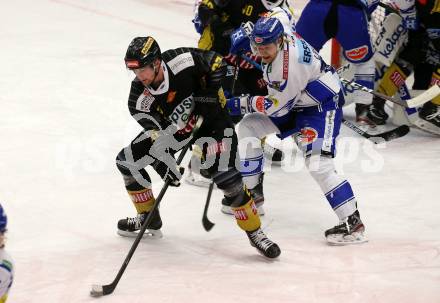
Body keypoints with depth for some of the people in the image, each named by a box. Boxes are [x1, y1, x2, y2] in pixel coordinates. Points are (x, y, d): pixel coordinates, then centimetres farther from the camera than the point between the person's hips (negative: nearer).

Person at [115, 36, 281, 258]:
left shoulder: (183, 61, -31)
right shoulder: (140, 98, -22)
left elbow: (216, 63, -14)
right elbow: (155, 134, -23)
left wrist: (208, 93, -21)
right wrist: (162, 160, -36)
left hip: (211, 118, -4)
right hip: (173, 126, 4)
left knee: (227, 177, -21)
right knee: (127, 160, -2)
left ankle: (255, 233, -5)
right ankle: (149, 218, 17)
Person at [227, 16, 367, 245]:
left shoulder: (289, 65, -34)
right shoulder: (275, 33, -10)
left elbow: (276, 105, -25)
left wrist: (239, 104, -17)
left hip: (322, 104, -10)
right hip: (294, 99, 10)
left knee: (318, 163, -23)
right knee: (248, 126, 7)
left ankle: (352, 223, -19)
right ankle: (250, 191, 19)